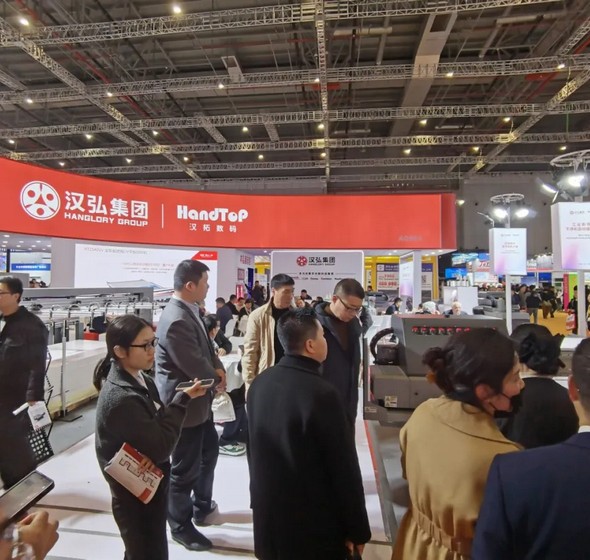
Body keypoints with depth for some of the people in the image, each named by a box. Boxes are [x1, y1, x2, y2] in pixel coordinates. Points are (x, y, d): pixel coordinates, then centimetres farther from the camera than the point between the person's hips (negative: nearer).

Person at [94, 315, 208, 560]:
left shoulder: (142, 380, -3)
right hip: (136, 496, -8)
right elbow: (162, 447, -28)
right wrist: (182, 399, -24)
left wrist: (154, 452, -20)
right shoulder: (121, 399, -31)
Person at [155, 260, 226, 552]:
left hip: (197, 398, 10)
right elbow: (195, 367, -26)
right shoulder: (177, 321, -30)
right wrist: (217, 379, -6)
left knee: (209, 451, 25)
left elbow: (206, 347, 10)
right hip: (183, 403, -10)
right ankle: (180, 526, 34)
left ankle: (201, 506, 47)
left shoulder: (190, 311, 2)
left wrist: (218, 369, -7)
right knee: (185, 468, 10)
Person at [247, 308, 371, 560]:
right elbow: (344, 468, -19)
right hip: (314, 524, -5)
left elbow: (254, 448, 7)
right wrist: (357, 529, -5)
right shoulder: (322, 394, -27)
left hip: (268, 513, 6)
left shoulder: (259, 383, -6)